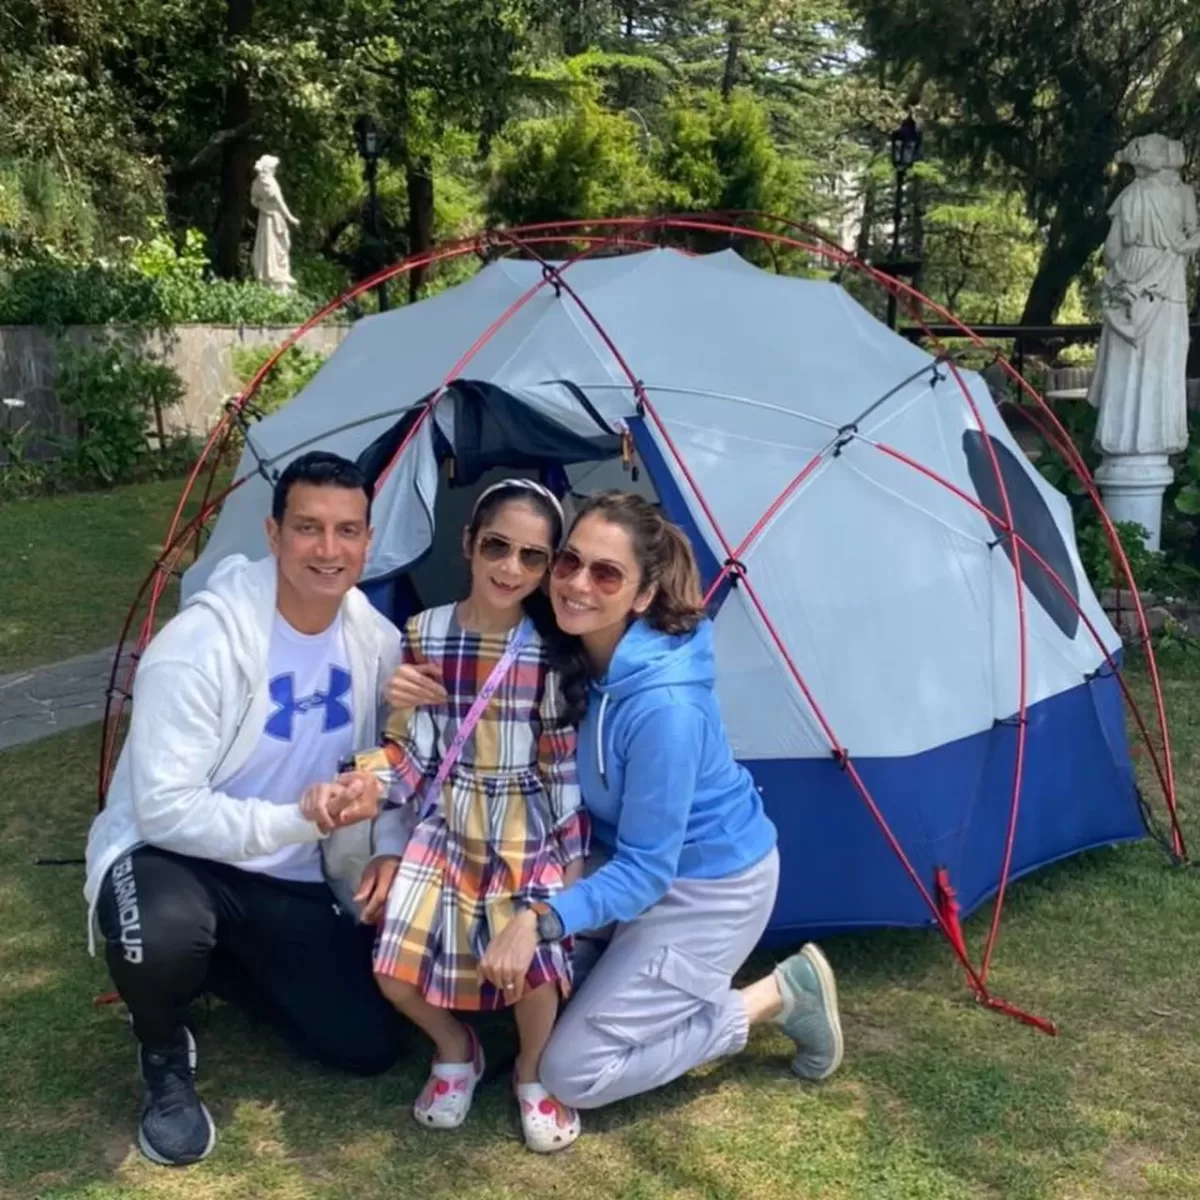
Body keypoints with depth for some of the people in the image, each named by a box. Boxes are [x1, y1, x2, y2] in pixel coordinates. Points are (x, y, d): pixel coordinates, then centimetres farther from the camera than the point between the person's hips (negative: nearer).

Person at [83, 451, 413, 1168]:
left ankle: (223, 965, 22)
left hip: (292, 881, 5)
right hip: (172, 856, -5)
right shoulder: (201, 642, -26)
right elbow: (164, 809, -27)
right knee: (164, 936, -40)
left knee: (370, 1046, -2)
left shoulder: (375, 640, -7)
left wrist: (388, 850, -11)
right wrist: (299, 818, -36)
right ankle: (165, 1057, -3)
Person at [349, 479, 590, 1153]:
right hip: (448, 830, 2)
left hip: (531, 838, -2)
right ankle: (457, 1051, 23)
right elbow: (413, 751, -1)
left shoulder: (555, 650, -10)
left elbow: (567, 767, -5)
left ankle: (535, 1075, 11)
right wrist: (363, 783, -20)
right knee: (397, 967, -11)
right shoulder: (424, 636, -5)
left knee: (529, 956, -23)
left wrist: (572, 862, -4)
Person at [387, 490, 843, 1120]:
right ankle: (657, 972, 15)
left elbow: (645, 870, -27)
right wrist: (427, 697, -20)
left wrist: (542, 921, -39)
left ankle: (779, 995, 5)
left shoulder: (663, 704, -34)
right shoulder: (566, 645, -12)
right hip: (625, 853, 8)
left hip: (707, 887, -7)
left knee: (573, 1074, -5)